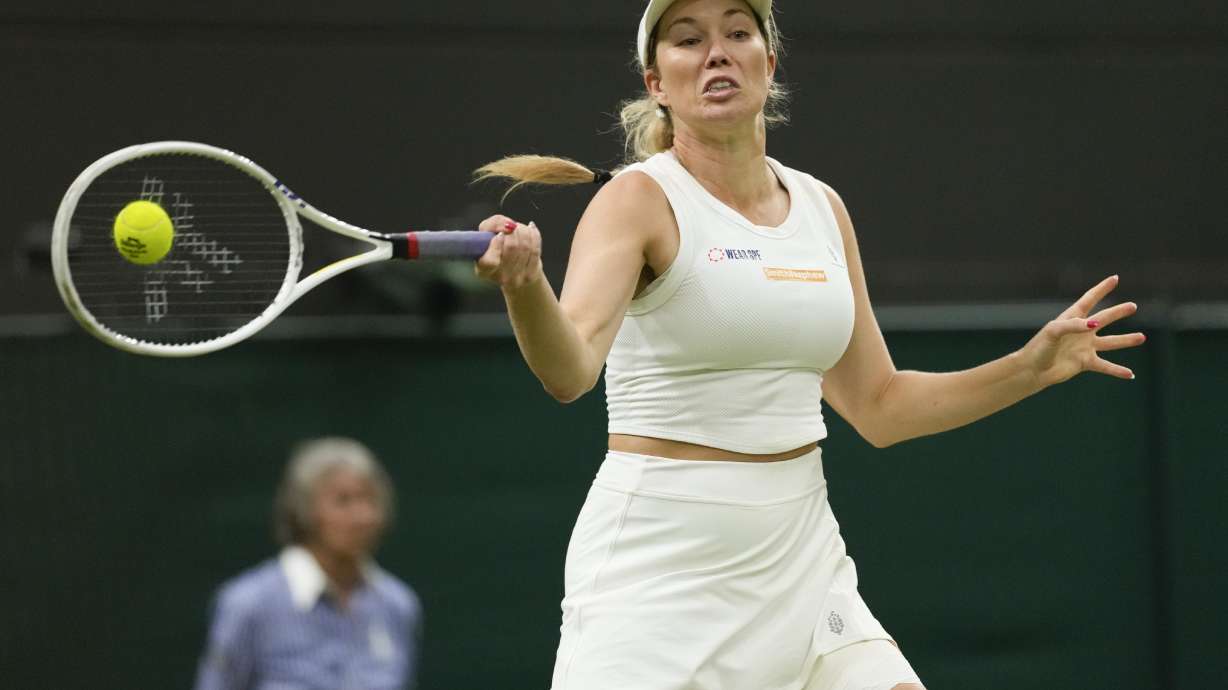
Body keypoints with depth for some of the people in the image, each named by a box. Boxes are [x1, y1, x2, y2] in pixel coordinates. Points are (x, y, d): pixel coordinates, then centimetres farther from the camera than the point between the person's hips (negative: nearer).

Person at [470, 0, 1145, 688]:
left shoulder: (823, 209, 9)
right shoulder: (640, 199, -10)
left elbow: (879, 406, 17)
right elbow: (570, 369, -28)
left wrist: (1034, 367, 7)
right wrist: (525, 283, -49)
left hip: (800, 554, 5)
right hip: (660, 557, -5)